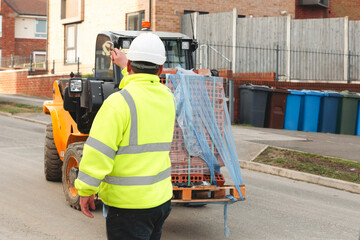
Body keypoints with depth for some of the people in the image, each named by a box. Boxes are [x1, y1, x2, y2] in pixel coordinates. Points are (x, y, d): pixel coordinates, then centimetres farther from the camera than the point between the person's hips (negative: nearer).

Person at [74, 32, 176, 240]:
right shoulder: (167, 98, 6)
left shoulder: (119, 102, -17)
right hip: (162, 199, 7)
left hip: (129, 205, -7)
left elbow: (98, 153, -19)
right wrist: (123, 65, 44)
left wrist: (85, 190, -8)